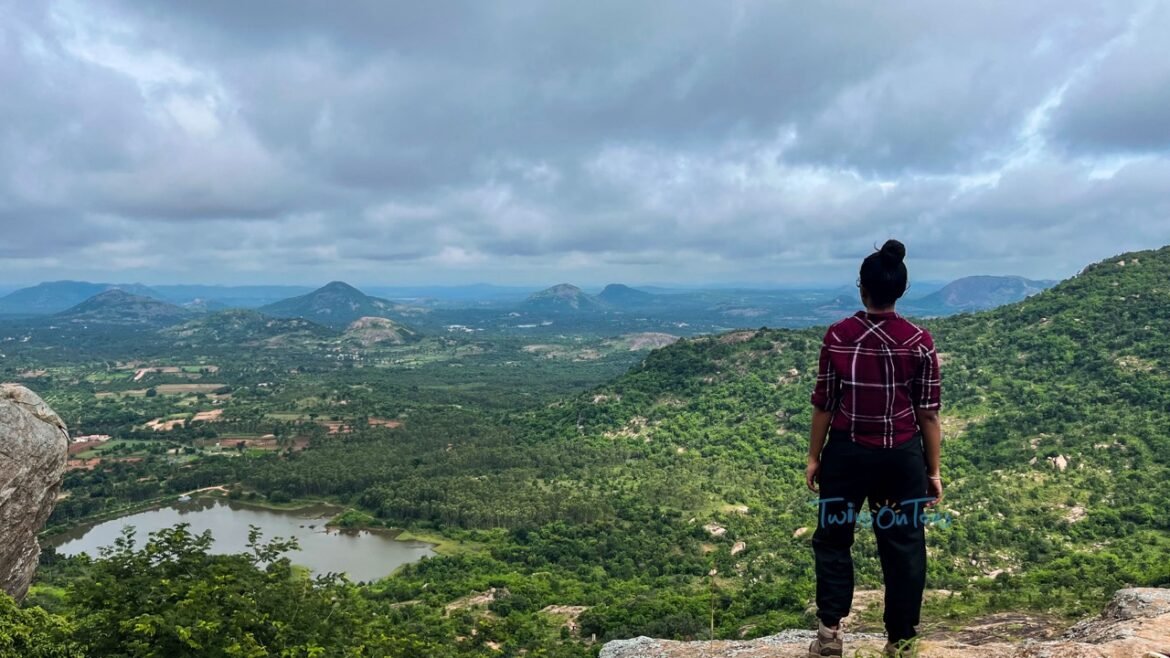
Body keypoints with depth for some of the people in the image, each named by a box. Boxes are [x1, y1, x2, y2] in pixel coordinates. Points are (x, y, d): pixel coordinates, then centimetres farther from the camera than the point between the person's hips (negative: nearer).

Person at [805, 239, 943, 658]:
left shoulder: (838, 336, -8)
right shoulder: (920, 342, -6)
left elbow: (823, 403, -4)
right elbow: (928, 412, -2)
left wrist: (814, 456, 7)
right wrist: (933, 470, 7)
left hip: (846, 452, -1)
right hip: (903, 456, 1)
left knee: (832, 537, 15)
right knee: (903, 545, 12)